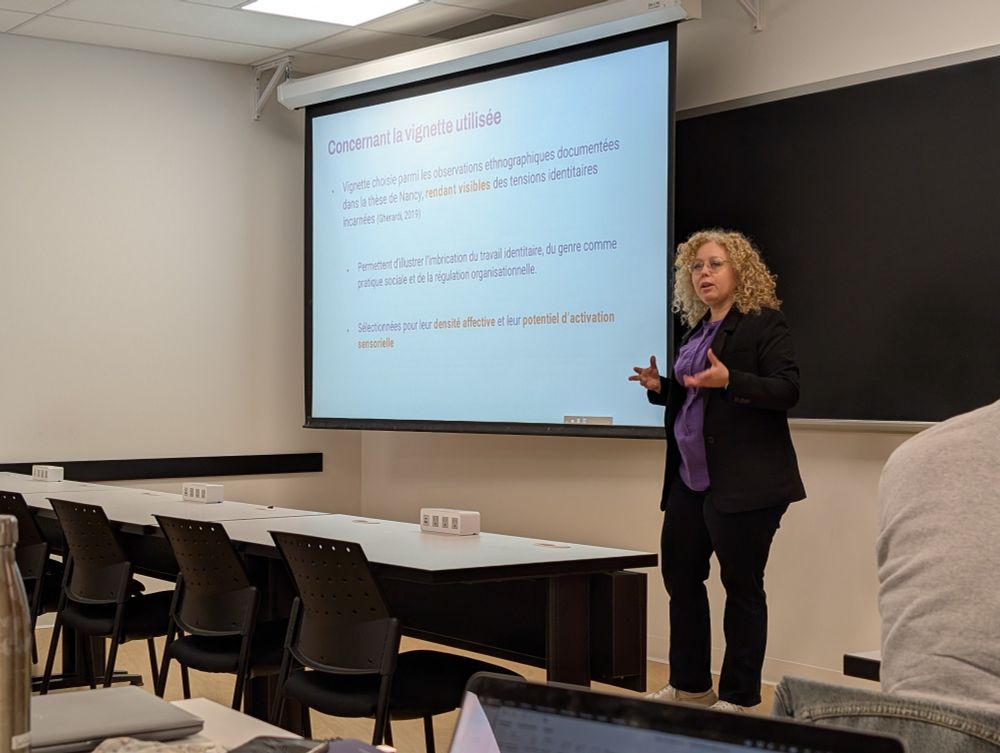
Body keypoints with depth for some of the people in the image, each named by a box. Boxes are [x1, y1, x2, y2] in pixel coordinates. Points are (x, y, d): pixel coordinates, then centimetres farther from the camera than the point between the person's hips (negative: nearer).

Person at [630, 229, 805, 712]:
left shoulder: (763, 324, -7)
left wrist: (728, 380, -29)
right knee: (679, 573, 13)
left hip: (744, 481, -9)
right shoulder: (697, 329, 16)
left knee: (741, 586, -1)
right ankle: (690, 686, 26)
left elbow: (787, 390, -16)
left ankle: (738, 699, 10)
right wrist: (660, 387, 6)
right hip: (691, 477, 9)